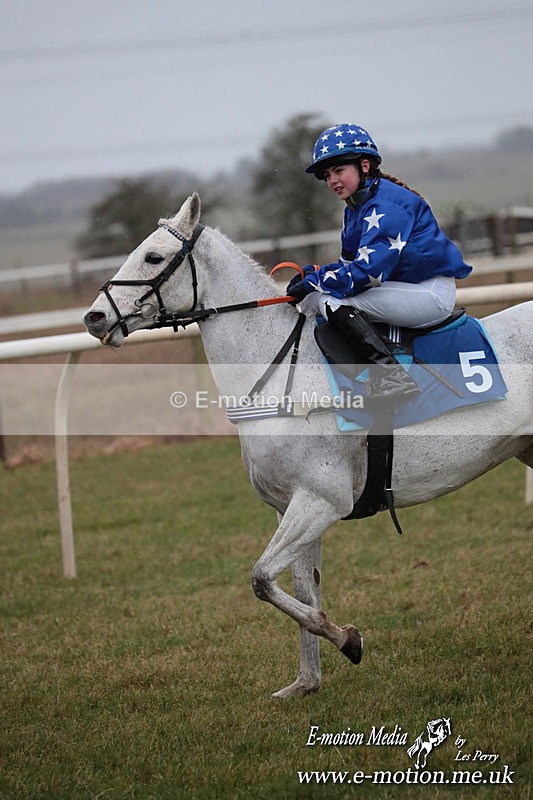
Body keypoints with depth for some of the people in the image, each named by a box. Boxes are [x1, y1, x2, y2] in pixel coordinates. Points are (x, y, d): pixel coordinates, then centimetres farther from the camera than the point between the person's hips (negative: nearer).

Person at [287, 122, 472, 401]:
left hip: (432, 294, -11)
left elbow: (370, 268, -25)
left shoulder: (386, 202, -17)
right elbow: (349, 263, 16)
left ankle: (392, 377, -27)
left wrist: (315, 283, -18)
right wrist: (312, 274, -3)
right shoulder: (355, 209, 15)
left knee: (328, 301, -21)